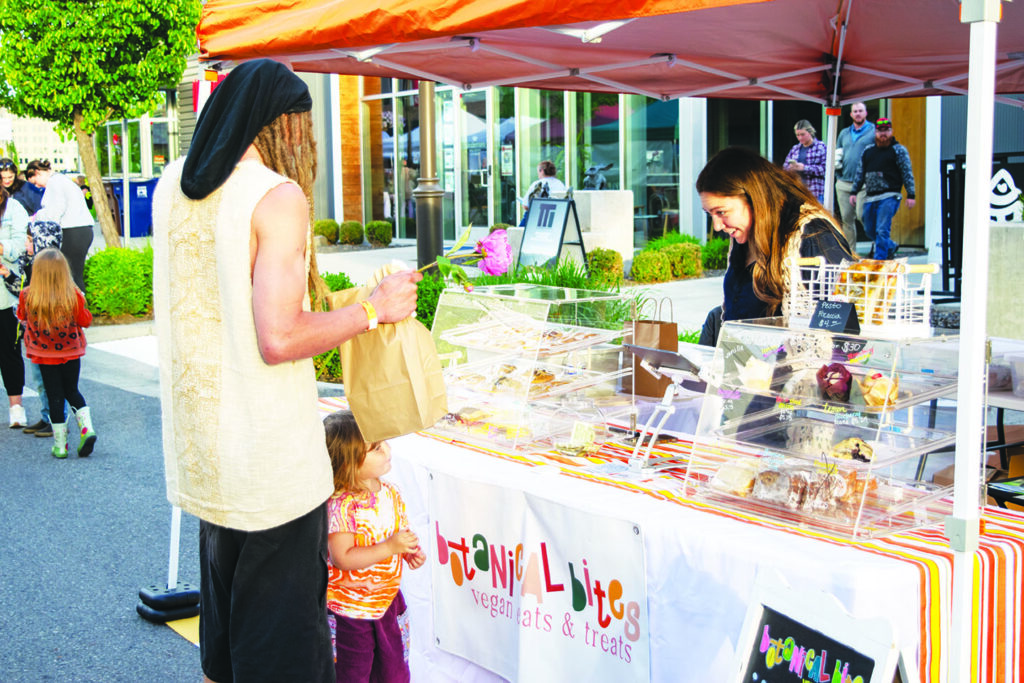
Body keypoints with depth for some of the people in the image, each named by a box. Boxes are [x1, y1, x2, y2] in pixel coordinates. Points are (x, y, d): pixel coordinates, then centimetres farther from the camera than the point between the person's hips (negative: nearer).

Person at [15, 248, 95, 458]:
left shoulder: (27, 296, -13)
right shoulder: (74, 295, -16)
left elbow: (21, 316, 7)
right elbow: (85, 321, -5)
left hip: (44, 355, -1)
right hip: (71, 352, 1)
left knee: (54, 397, 8)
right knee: (72, 391, 19)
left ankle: (60, 445, 12)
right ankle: (86, 428, 0)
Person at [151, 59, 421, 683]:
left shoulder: (171, 187, 6)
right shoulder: (278, 196, -17)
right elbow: (279, 339, -24)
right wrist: (372, 308, -12)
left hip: (198, 445, 8)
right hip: (270, 461, -8)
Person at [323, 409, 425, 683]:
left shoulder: (391, 494, -2)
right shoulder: (341, 506, -26)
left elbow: (402, 529, 14)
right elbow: (342, 558, -28)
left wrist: (412, 551, -8)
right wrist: (389, 547, -31)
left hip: (387, 597, 6)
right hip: (354, 604, -6)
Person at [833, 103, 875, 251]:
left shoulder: (874, 131, 3)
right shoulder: (844, 133, 19)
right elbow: (837, 154, 27)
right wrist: (838, 174, 12)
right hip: (844, 183, 5)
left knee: (861, 214, -16)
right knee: (846, 218, 4)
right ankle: (850, 251, 12)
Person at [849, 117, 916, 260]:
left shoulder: (899, 150, 3)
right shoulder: (868, 150, 16)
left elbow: (907, 173, -1)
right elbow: (860, 173, 19)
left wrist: (910, 195, -8)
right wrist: (854, 192, 13)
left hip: (889, 197, -6)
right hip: (870, 198, 6)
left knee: (882, 230, -13)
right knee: (870, 231, 13)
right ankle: (891, 247, 37)